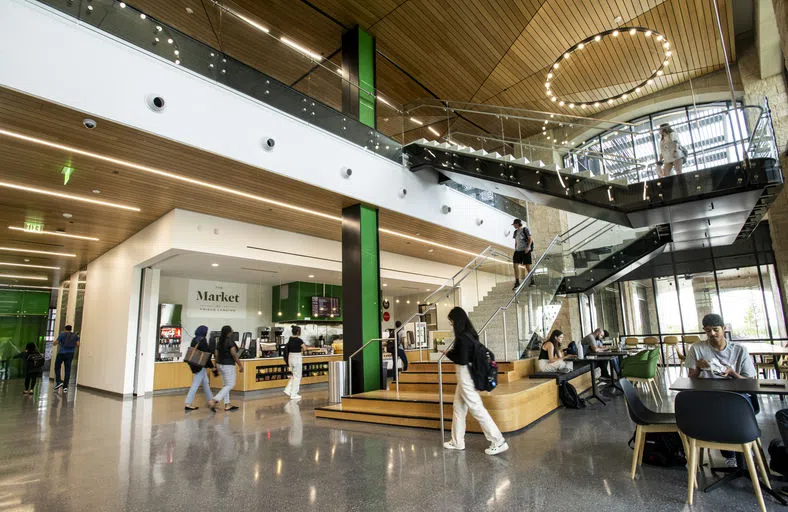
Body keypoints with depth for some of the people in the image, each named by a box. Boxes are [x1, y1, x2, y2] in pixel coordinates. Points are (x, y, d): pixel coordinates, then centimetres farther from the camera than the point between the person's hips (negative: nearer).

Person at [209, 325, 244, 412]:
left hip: (220, 365, 9)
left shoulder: (219, 342, 7)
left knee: (225, 385, 14)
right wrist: (240, 365, -11)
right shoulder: (230, 342, -16)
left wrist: (217, 367, 20)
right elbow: (234, 355, -18)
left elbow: (217, 355, 11)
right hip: (228, 366, -9)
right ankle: (214, 401, -11)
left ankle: (227, 404, 18)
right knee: (230, 385, -2)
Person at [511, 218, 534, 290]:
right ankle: (517, 282, -4)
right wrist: (515, 251, 18)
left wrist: (528, 247, -20)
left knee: (527, 266, -1)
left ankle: (532, 281, 16)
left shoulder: (525, 229, -2)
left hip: (526, 250, -5)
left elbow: (530, 239, -7)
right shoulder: (516, 232, 15)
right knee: (515, 265, -8)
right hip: (518, 251, 5)